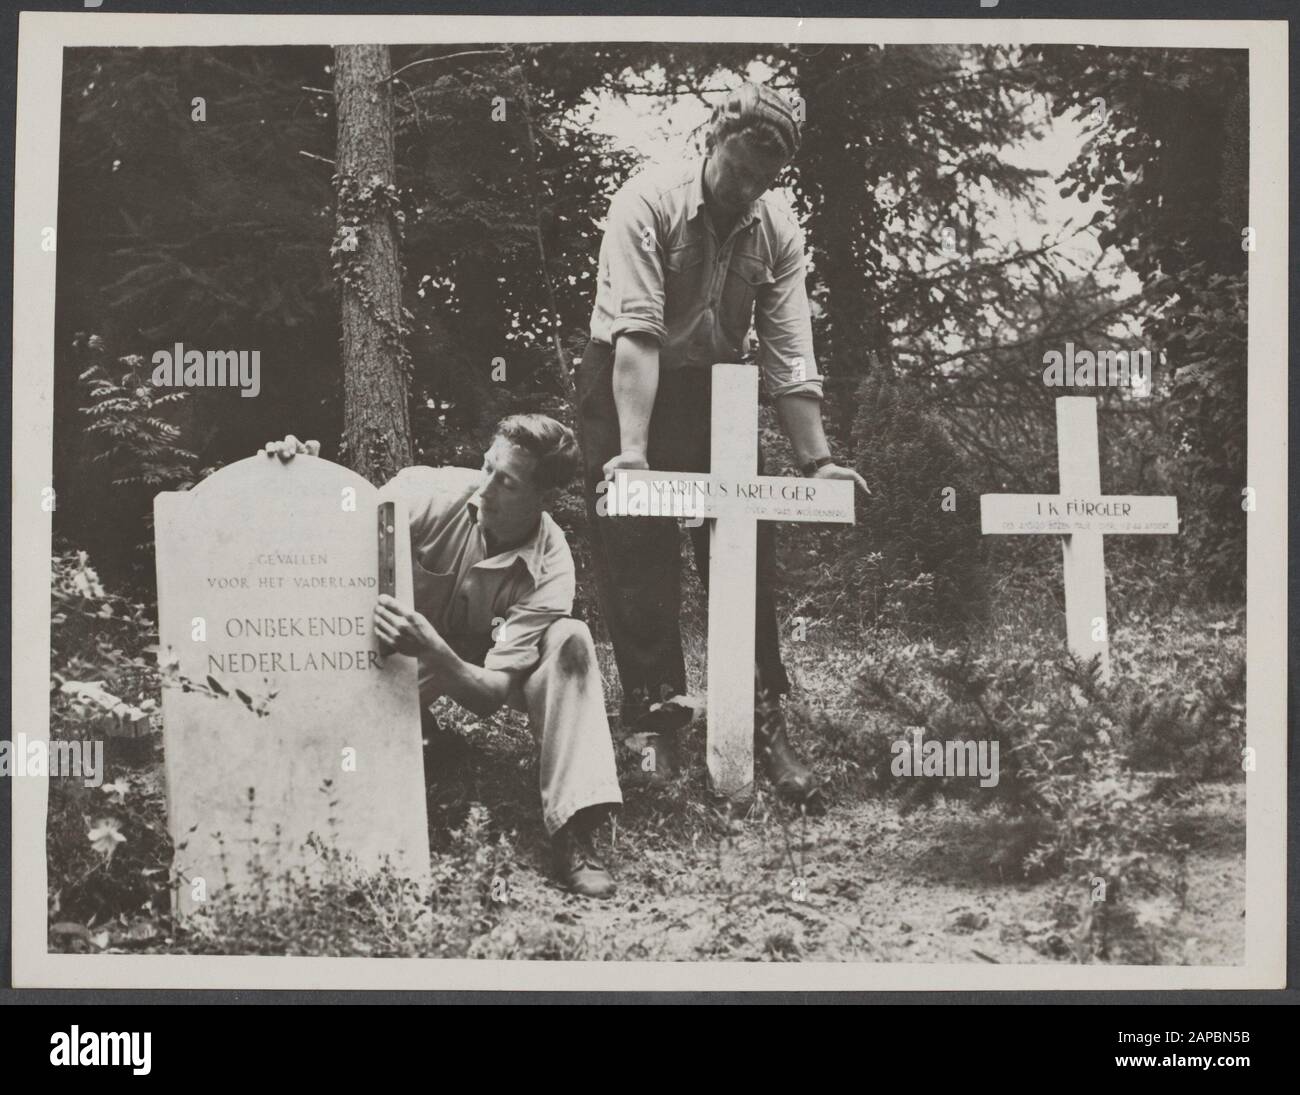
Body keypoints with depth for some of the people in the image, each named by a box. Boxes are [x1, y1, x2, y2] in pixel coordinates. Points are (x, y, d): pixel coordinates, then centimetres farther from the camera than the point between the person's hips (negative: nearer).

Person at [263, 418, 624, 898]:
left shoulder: (549, 567, -27)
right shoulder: (428, 493, -27)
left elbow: (494, 693, -32)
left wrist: (434, 651, -52)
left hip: (474, 670, 0)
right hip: (396, 660, 0)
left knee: (570, 641, -29)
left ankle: (572, 837, -31)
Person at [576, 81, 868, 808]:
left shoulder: (778, 229, -11)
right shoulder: (649, 203, -22)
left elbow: (789, 352, -12)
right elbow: (636, 330, -31)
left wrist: (816, 459, -18)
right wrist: (632, 451, -39)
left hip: (715, 388, 3)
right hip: (625, 386, -3)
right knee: (636, 553, -5)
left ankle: (765, 722, 5)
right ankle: (657, 723, 2)